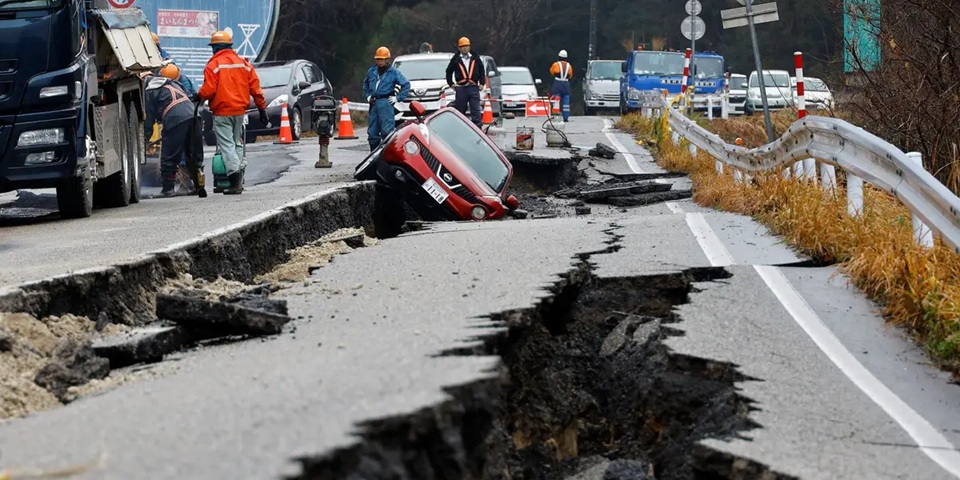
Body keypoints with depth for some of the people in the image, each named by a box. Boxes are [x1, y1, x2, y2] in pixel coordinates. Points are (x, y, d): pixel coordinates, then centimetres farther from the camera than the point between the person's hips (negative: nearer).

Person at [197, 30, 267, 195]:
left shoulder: (213, 65, -9)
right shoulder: (243, 64, 8)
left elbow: (208, 90, -15)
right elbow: (255, 87, 7)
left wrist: (199, 96, 7)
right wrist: (262, 108, 12)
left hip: (222, 112, -6)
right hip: (240, 111, 6)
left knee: (226, 144, -6)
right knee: (237, 143, 17)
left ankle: (235, 176, -19)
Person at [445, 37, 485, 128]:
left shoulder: (475, 58, 8)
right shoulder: (456, 59, 5)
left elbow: (481, 71, 15)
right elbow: (449, 71, 16)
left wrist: (482, 83, 7)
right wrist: (450, 83, 10)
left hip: (473, 87, 0)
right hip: (461, 88, 0)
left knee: (475, 109, -6)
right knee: (460, 109, 6)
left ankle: (477, 126, -7)